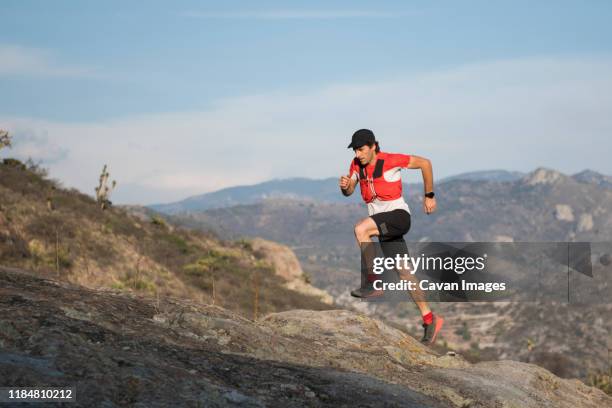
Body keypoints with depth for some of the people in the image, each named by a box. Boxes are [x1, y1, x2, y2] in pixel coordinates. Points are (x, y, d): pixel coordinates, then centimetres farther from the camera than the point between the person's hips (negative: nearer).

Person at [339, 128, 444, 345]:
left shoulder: (390, 161, -15)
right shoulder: (357, 164, 4)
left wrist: (429, 195, -3)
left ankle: (373, 282, -22)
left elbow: (424, 163, -7)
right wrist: (344, 186, -12)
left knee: (360, 229, -31)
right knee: (403, 272, 6)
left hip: (398, 216, -7)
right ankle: (429, 319, 14)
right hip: (382, 224, 7)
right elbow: (349, 192, 13)